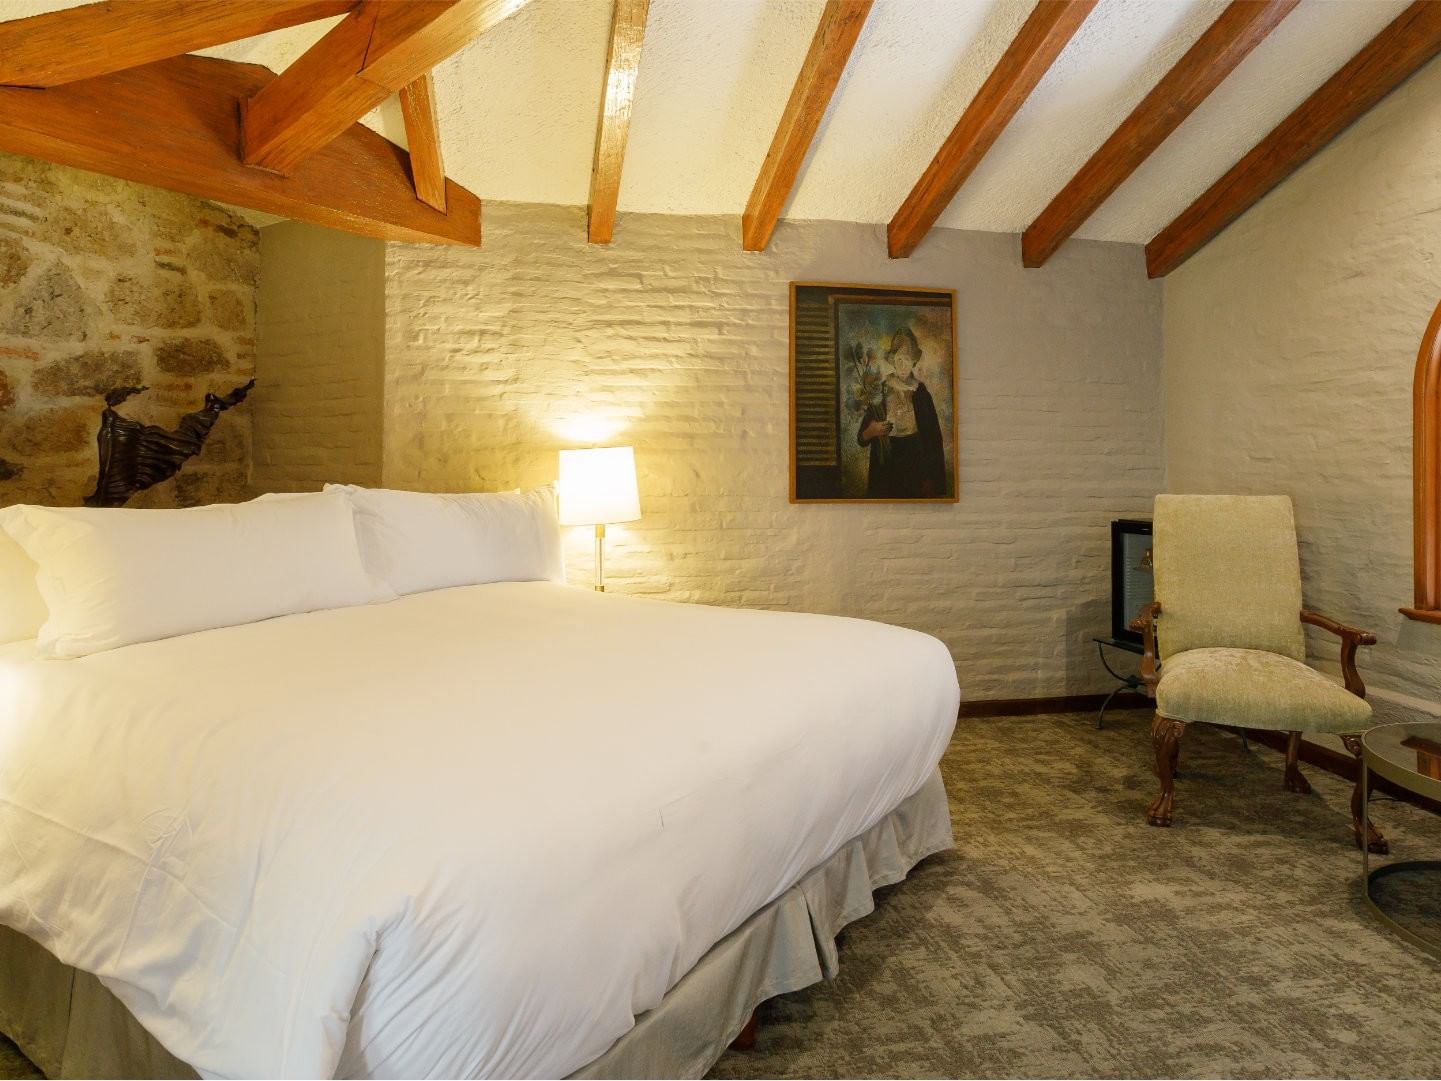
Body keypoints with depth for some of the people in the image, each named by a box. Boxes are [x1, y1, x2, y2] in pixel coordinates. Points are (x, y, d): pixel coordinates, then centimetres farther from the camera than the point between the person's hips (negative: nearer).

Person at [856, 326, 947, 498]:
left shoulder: (921, 394, 1)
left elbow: (934, 439, 1)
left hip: (915, 468, 1)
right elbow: (862, 439, 2)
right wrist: (871, 431, -21)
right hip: (886, 471, 0)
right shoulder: (880, 393, -1)